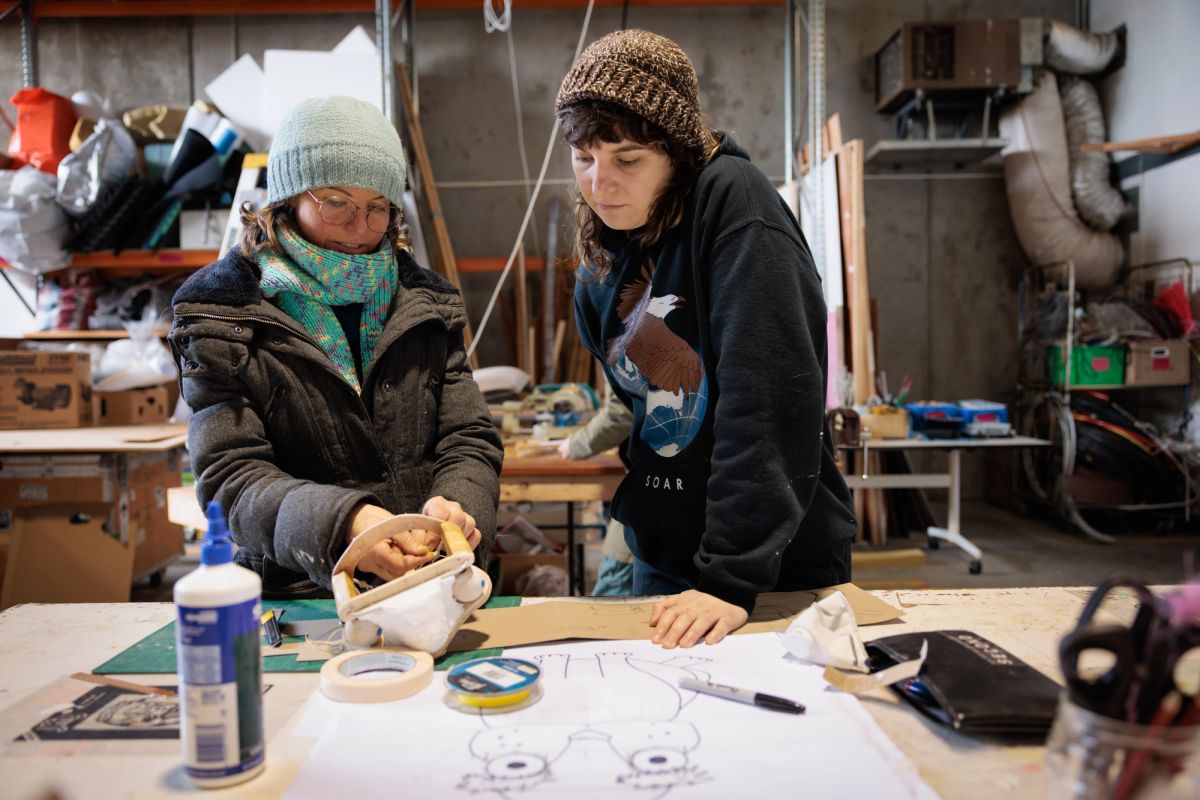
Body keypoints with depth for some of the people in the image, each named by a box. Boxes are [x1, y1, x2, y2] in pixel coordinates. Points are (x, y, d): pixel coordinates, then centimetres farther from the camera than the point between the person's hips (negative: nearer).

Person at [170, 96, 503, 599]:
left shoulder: (424, 305, 11)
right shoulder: (223, 313, 1)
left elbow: (470, 441, 7)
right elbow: (229, 475, -7)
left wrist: (456, 504, -17)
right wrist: (339, 522, -26)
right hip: (300, 599, -3)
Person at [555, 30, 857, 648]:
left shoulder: (732, 200, -19)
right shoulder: (601, 258, 4)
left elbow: (768, 399, -26)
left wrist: (732, 576, -28)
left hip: (780, 567, -6)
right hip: (661, 557, 6)